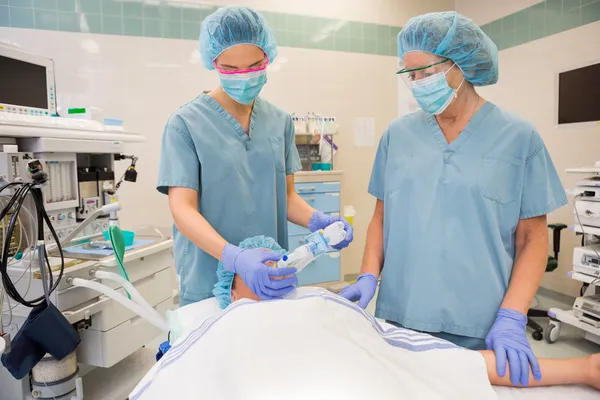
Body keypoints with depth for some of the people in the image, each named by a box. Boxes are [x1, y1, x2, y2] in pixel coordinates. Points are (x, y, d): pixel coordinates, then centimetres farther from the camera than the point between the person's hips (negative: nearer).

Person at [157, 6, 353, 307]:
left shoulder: (280, 121, 4)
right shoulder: (186, 123, -9)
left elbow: (285, 194, 9)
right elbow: (183, 209, -14)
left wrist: (316, 220, -11)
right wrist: (235, 258, -30)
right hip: (208, 284, -3)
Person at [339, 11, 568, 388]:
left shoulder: (519, 137, -2)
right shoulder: (398, 134, 4)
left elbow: (533, 237, -1)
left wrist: (511, 318, -11)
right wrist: (369, 276, -5)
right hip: (398, 319, 3)